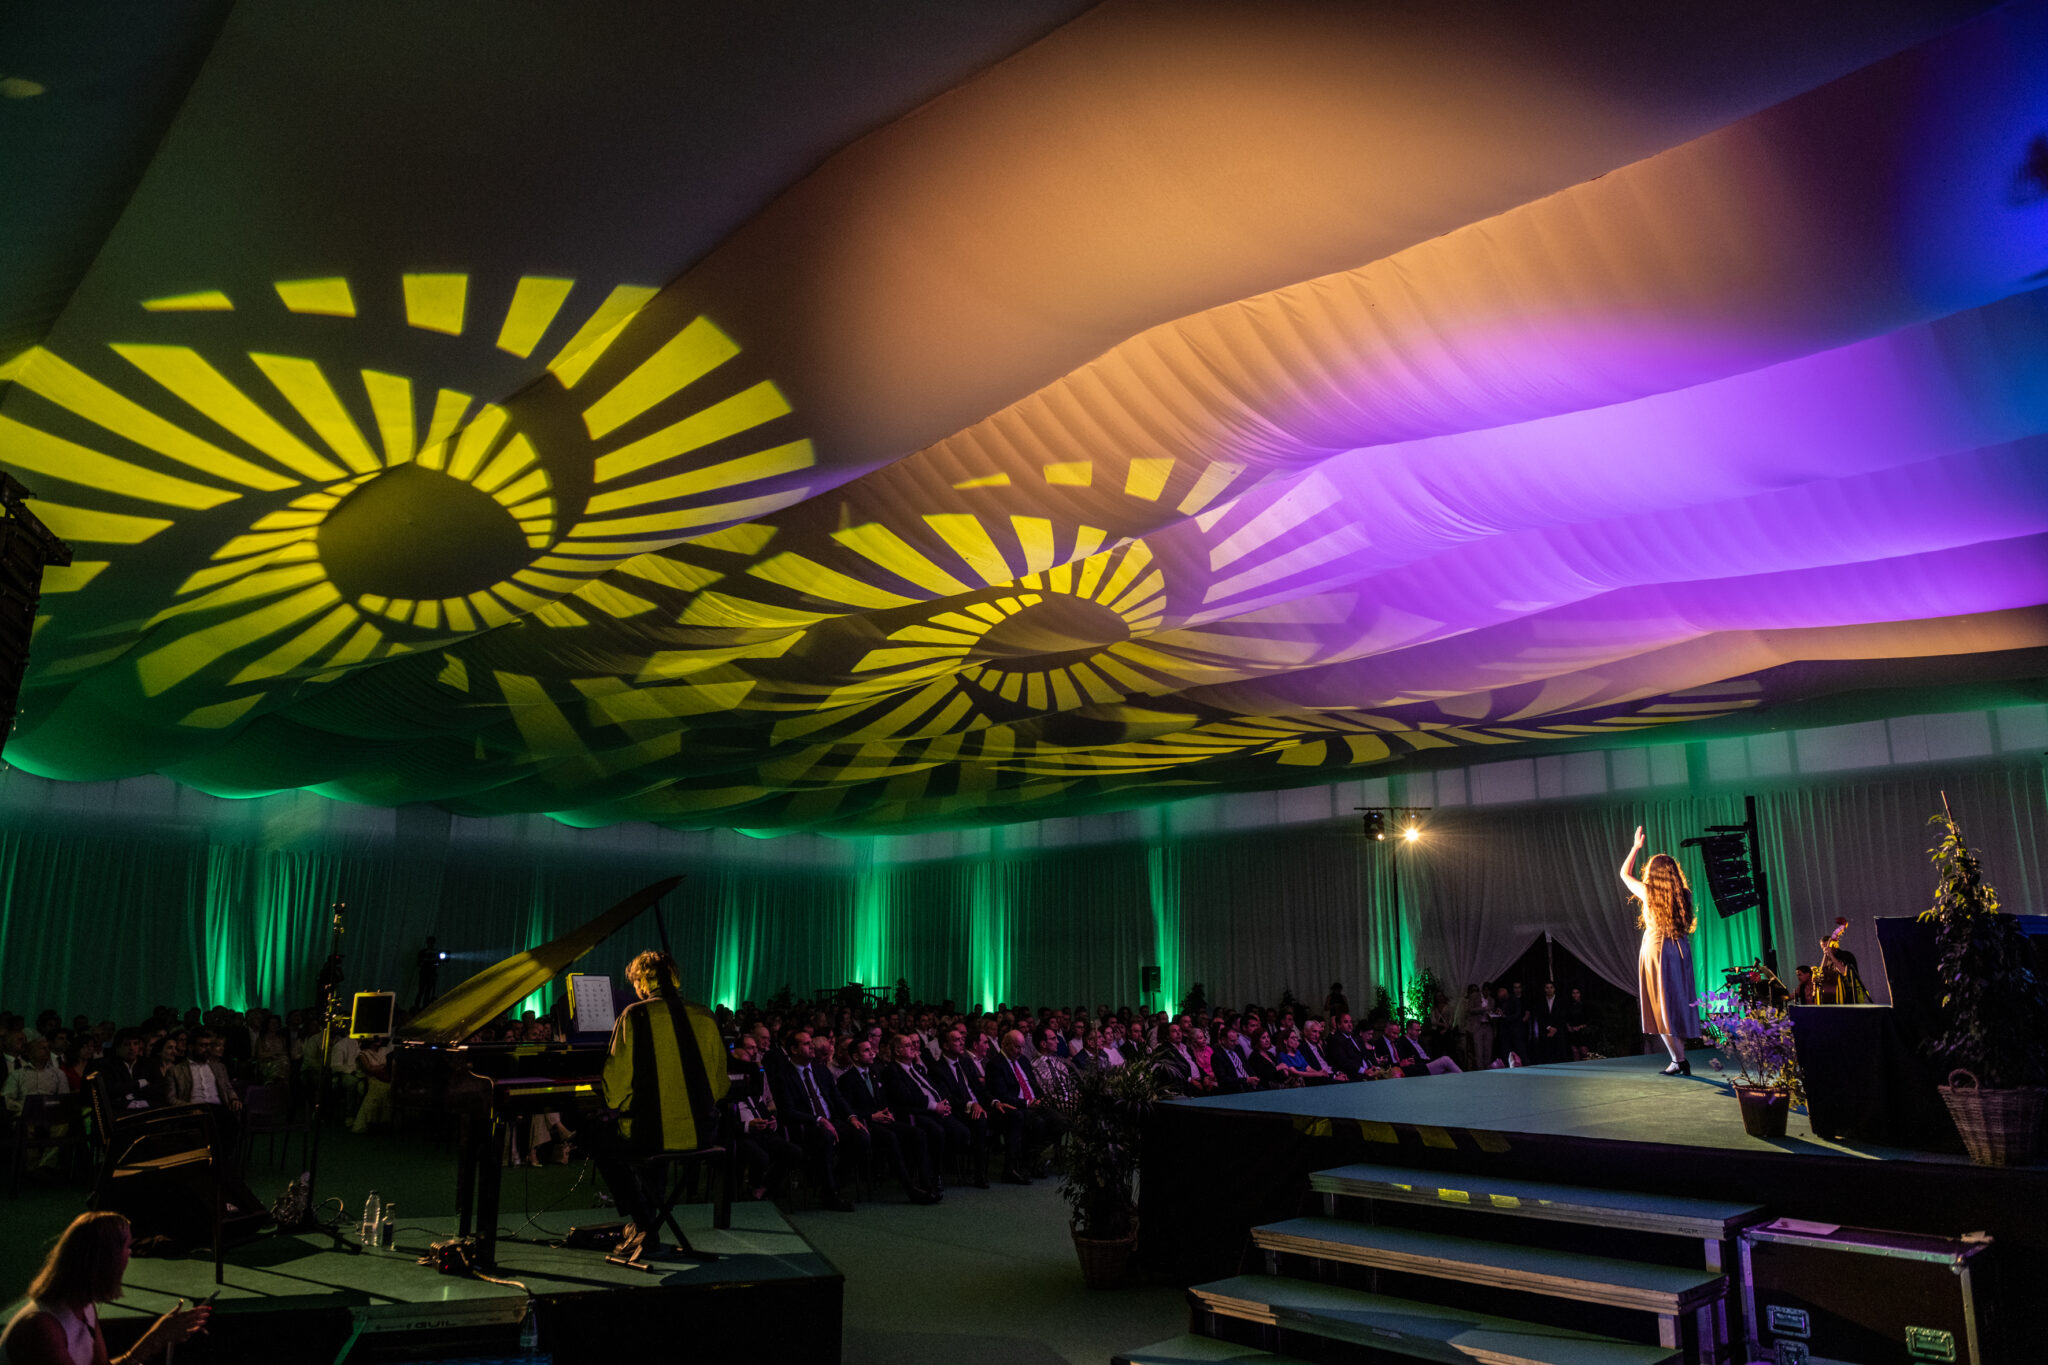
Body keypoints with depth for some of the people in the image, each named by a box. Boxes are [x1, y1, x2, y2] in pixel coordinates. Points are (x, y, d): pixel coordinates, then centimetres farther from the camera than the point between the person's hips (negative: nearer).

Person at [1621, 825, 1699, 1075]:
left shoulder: (1647, 893, -8)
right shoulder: (1685, 895, -1)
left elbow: (1624, 873, 10)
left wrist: (1636, 847, 19)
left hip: (1655, 950, -4)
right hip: (1680, 951, 4)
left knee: (1661, 1007, 1)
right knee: (1679, 1003, 11)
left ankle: (1678, 1059, -2)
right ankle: (1681, 1060, 16)